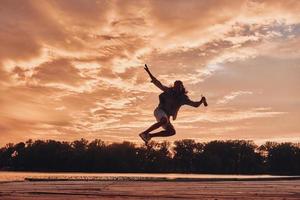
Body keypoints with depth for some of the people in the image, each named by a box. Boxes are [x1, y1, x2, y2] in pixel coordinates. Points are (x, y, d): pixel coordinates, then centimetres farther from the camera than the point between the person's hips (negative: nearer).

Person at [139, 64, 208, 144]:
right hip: (160, 111, -6)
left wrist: (202, 101, -14)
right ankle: (144, 133, -38)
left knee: (172, 132, -10)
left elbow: (195, 104, 7)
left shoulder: (183, 98, 9)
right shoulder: (169, 91, 1)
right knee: (164, 120, -38)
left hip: (166, 116, 6)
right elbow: (157, 83, -3)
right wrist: (149, 72, -12)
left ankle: (149, 135, -6)